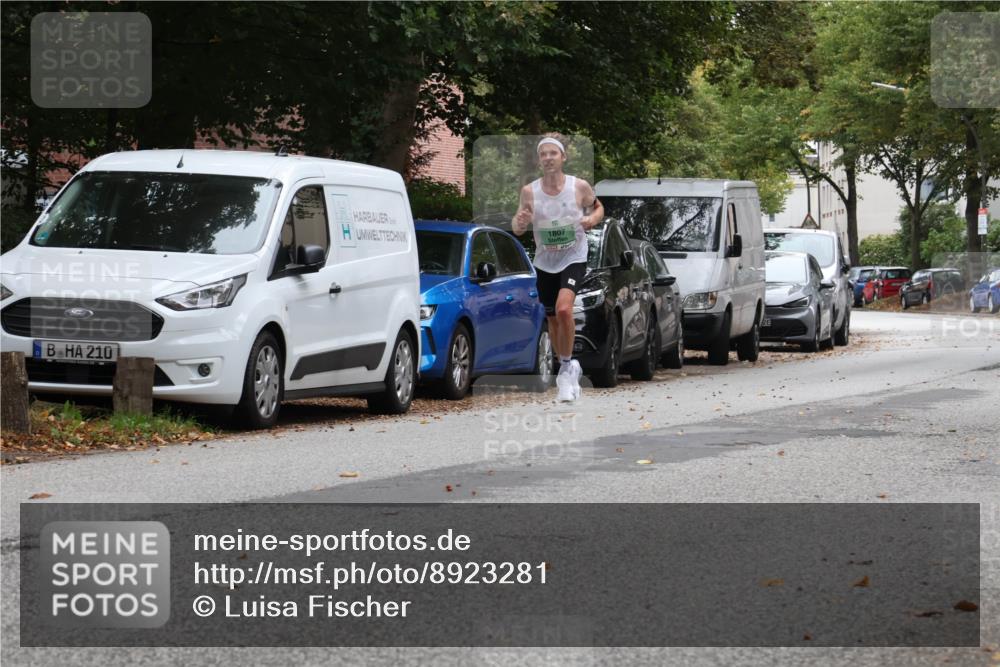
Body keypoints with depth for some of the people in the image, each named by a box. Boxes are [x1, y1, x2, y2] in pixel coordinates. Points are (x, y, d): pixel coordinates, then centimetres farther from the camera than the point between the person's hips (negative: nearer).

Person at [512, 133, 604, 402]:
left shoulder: (580, 187, -10)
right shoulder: (529, 191, -7)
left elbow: (598, 207, 8)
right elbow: (517, 229, 0)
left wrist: (593, 219, -15)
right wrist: (519, 222, -24)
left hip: (574, 259, -3)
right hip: (544, 262, 3)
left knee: (563, 308, -26)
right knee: (552, 319, 12)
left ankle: (567, 365, -9)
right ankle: (569, 370, 31)